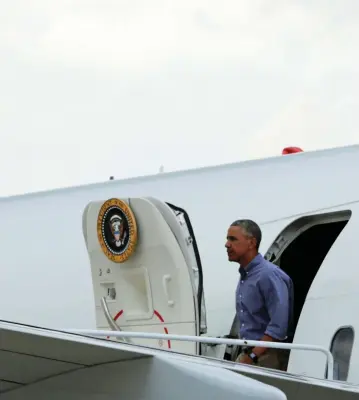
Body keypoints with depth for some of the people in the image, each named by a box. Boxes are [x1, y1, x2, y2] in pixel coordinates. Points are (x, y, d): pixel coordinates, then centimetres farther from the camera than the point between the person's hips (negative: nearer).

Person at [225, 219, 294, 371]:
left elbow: (278, 326, -21)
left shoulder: (269, 275, -14)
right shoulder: (244, 276, 13)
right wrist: (245, 355, 12)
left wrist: (252, 357, -21)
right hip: (247, 353, 8)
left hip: (266, 356, -8)